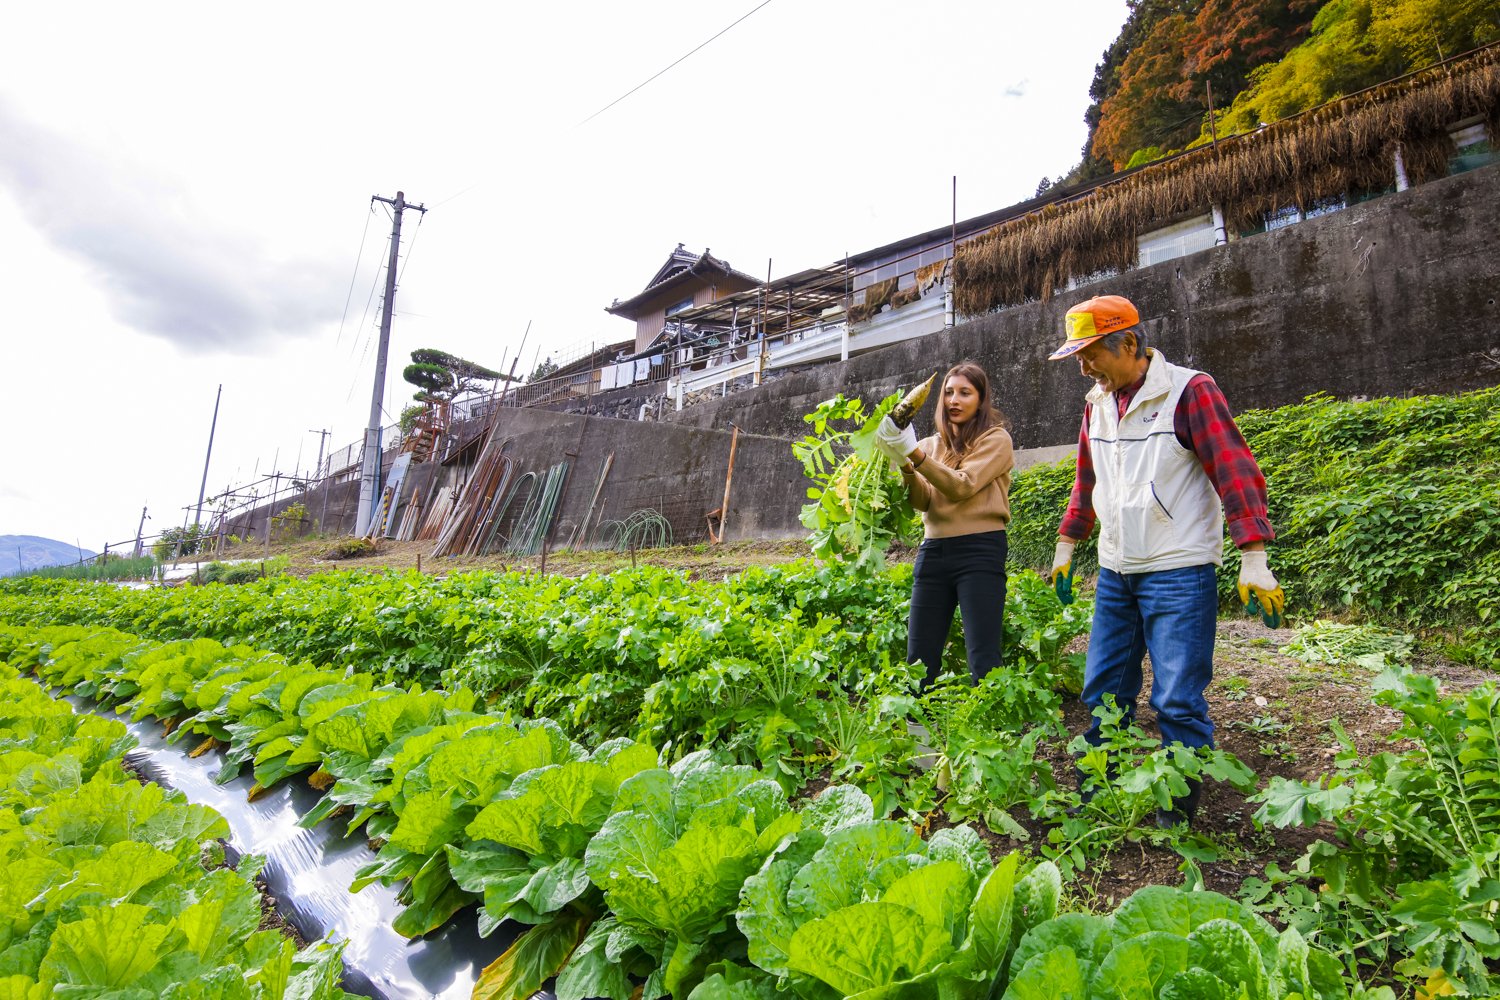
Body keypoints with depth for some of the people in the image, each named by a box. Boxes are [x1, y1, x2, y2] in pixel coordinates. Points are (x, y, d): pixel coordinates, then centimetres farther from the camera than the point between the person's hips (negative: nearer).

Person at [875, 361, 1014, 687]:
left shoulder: (996, 439, 3)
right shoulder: (932, 444, 15)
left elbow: (963, 486, -13)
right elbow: (922, 501, 1)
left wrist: (915, 454, -22)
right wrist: (904, 465, -17)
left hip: (980, 550, -4)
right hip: (934, 550, 5)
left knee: (983, 660, -6)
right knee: (919, 658, 6)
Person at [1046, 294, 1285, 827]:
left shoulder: (1189, 391, -9)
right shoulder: (1098, 403, 10)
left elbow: (1236, 472, -14)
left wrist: (1254, 560, -20)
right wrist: (1065, 547, 22)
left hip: (1179, 573, -6)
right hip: (1115, 574, 6)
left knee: (1177, 700, -1)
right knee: (1103, 692, 11)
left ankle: (1180, 812, 18)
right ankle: (1093, 798, 26)